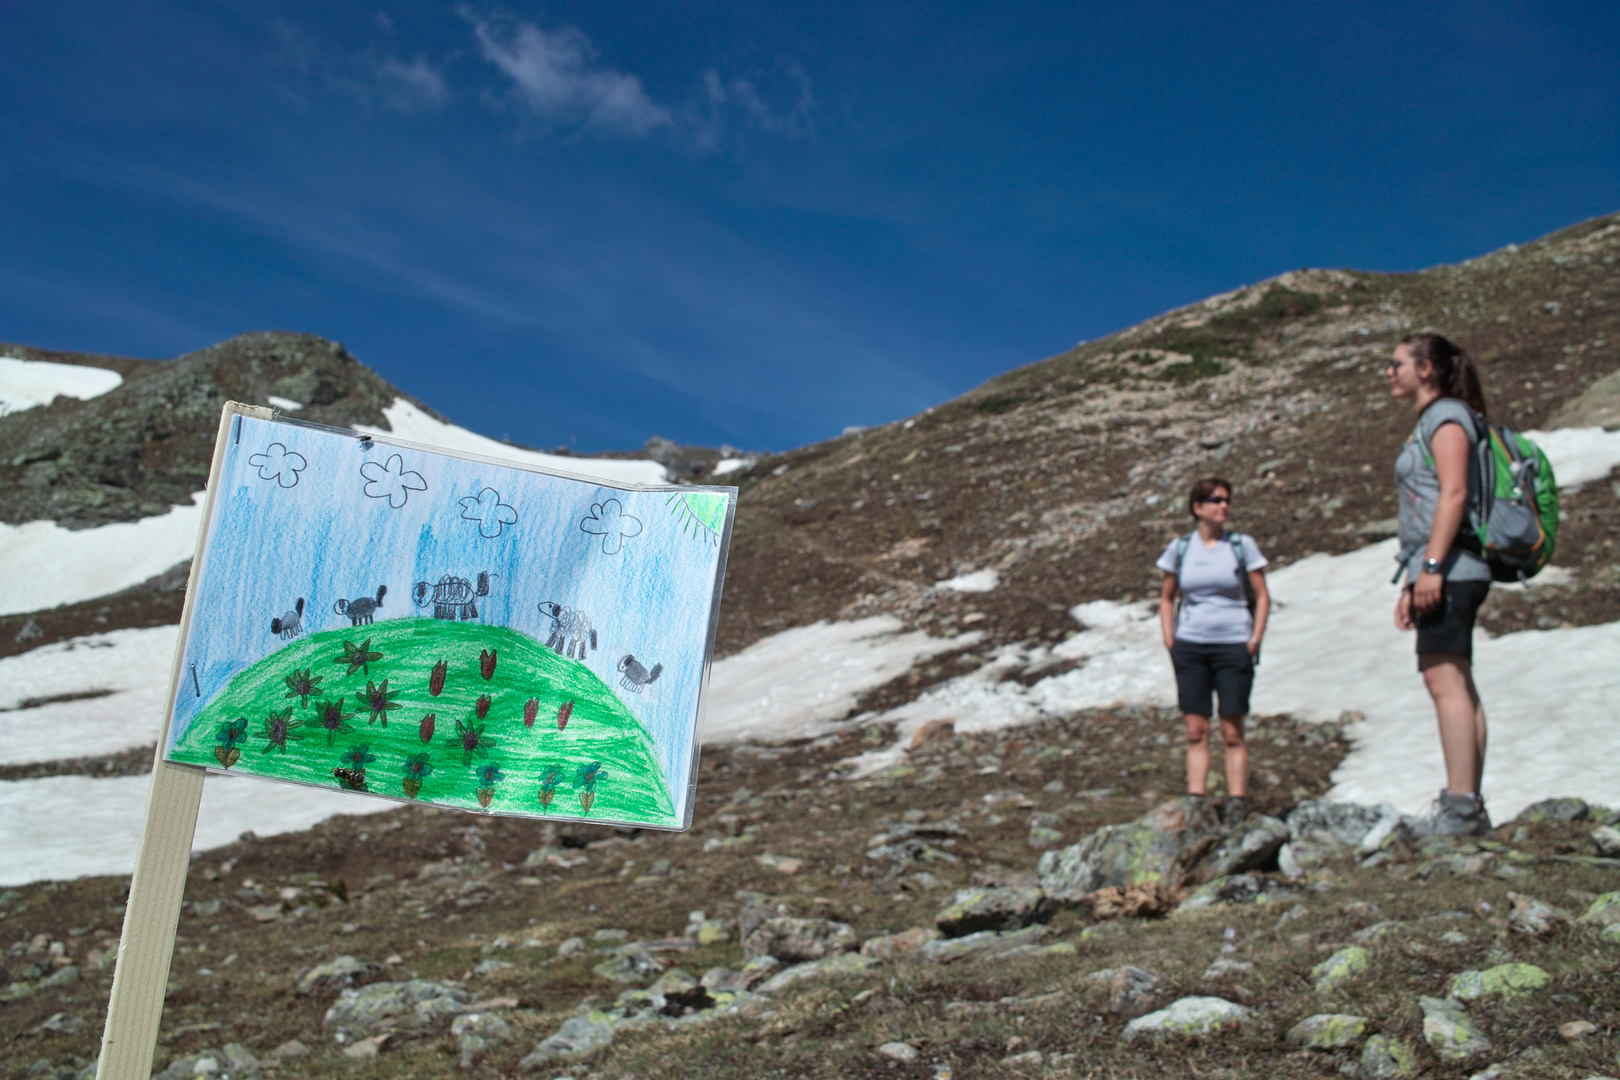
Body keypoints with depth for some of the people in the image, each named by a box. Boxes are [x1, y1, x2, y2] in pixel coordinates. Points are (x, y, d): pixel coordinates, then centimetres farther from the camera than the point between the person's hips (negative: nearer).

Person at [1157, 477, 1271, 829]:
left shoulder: (1242, 545, 0)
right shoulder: (1180, 548, 4)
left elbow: (1262, 597, 4)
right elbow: (1166, 598, 14)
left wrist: (1255, 640, -5)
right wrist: (1170, 641, 4)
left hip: (1233, 645, -1)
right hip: (1190, 646, 2)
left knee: (1232, 731, 0)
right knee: (1196, 730, 1)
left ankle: (1236, 804, 5)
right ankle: (1195, 804, 4)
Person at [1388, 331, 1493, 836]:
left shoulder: (1447, 415, -4)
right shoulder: (1430, 423, 25)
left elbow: (1454, 493, -17)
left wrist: (1431, 566, -23)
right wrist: (1410, 586, 22)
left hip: (1449, 569, -10)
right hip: (1443, 575, 10)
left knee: (1446, 680, -14)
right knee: (1458, 685, 6)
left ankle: (1460, 806, -17)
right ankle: (1469, 807, 8)